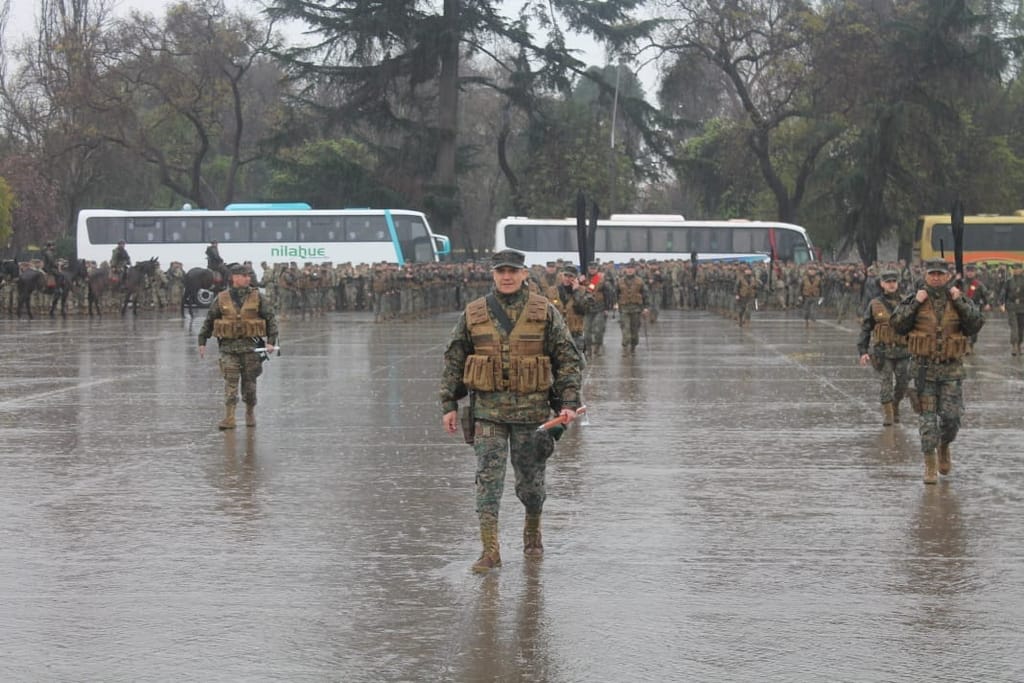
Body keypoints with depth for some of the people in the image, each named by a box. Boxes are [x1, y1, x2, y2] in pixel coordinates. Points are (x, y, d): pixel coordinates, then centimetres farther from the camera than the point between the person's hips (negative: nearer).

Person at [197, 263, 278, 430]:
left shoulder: (256, 297, 2)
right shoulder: (222, 299, 2)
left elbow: (271, 318, 3)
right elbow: (209, 320, 11)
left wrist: (271, 341, -6)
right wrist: (202, 342, 9)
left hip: (251, 346, 0)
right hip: (228, 346, 0)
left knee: (249, 382, 8)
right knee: (230, 381, -8)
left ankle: (250, 413, 25)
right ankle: (229, 418, -11)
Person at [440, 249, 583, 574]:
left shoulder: (546, 313, 1)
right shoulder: (473, 314, 4)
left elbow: (568, 360, 3)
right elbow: (453, 361, 10)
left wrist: (568, 403, -5)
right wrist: (449, 405, 6)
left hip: (531, 409, 0)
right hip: (488, 409, 0)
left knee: (531, 480, 9)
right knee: (488, 478, -7)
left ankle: (532, 532, 35)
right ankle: (490, 550, -7)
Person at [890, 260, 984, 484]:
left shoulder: (959, 301, 5)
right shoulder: (915, 300, 2)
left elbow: (976, 324, -7)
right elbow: (897, 325, -5)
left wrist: (959, 302, -13)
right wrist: (915, 304, -12)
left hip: (952, 368, 1)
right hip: (925, 367, -1)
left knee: (951, 416, -4)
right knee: (928, 416, -2)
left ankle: (944, 447, 27)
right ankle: (930, 466, 4)